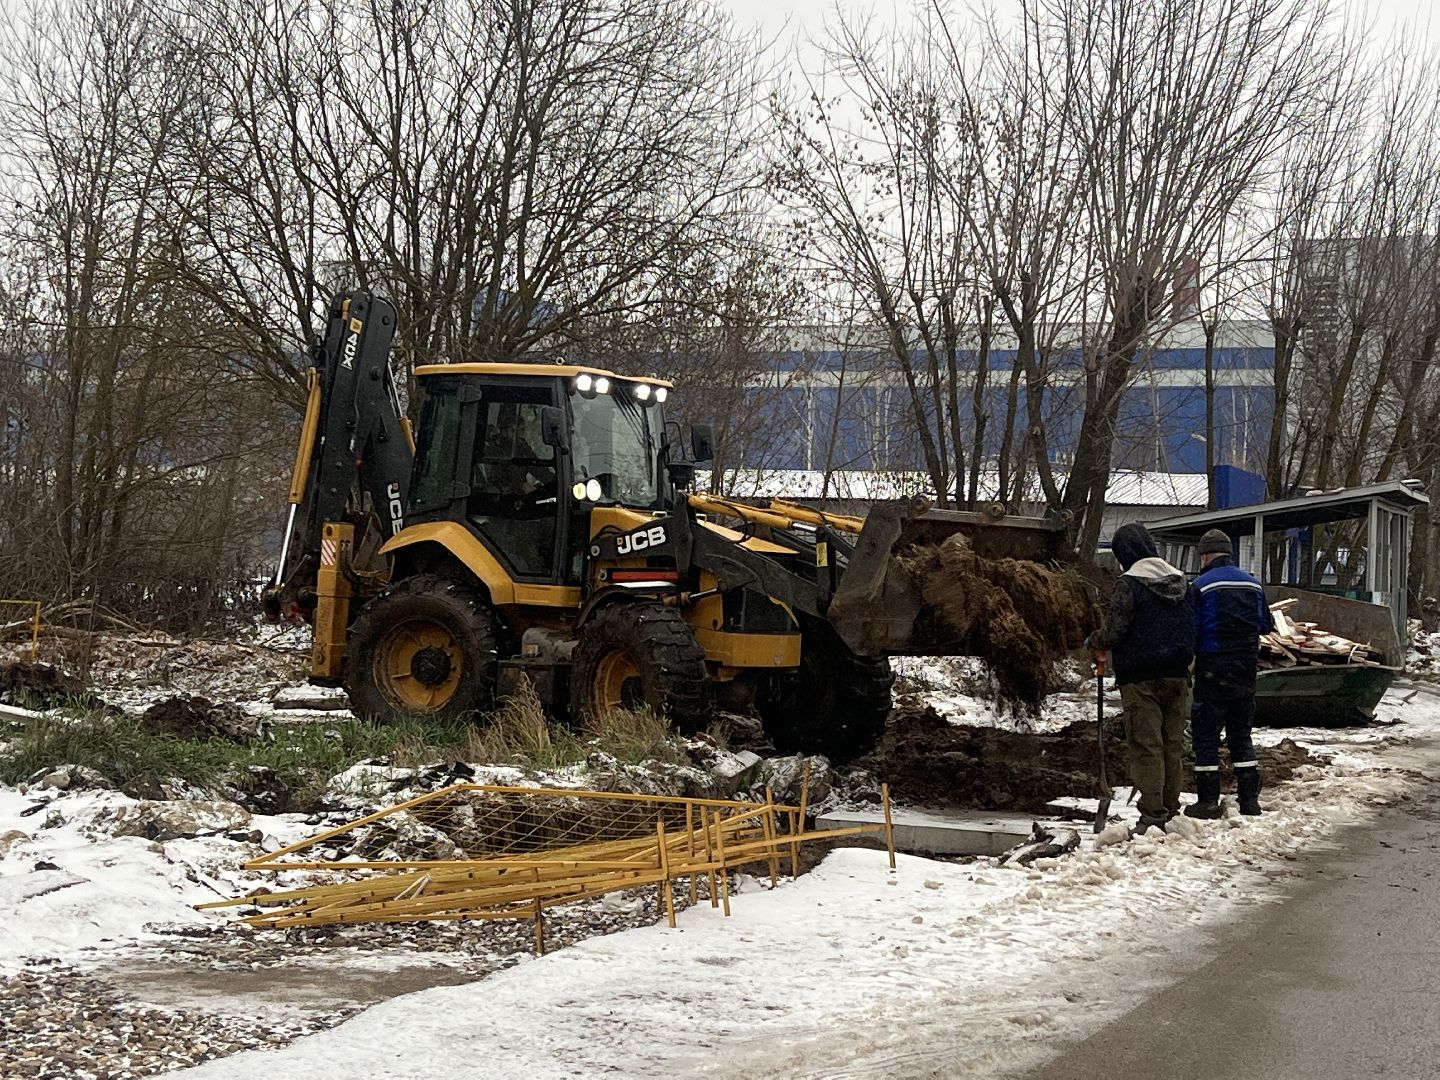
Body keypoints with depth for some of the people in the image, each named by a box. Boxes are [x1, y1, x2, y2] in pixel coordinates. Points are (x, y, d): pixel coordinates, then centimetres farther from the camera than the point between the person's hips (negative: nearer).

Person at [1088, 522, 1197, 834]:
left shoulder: (1129, 584, -12)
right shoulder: (1179, 581, 10)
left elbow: (1114, 631, -14)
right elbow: (1191, 627, 15)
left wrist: (1094, 643, 5)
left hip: (1141, 679, -6)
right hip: (1177, 675, 6)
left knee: (1146, 747, -3)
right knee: (1172, 745, 12)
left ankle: (1152, 815, -5)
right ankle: (1171, 811, 16)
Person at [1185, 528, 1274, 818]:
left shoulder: (1201, 585, -11)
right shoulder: (1253, 584, 7)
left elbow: (1190, 629, -13)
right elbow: (1266, 625, 14)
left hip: (1213, 671, -5)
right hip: (1246, 670, 5)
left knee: (1206, 736, 1)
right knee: (1241, 735, 14)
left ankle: (1208, 801, 0)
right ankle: (1250, 799, 13)